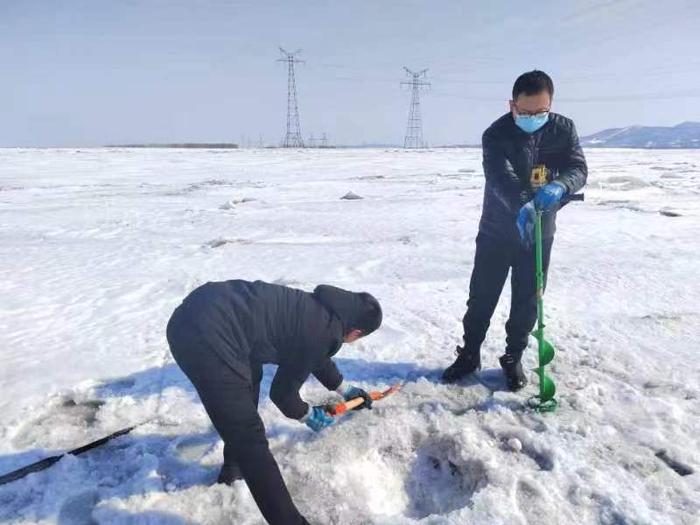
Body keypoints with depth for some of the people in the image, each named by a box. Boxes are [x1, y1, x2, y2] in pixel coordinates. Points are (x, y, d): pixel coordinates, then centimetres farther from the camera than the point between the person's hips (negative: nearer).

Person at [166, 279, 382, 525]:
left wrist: (345, 389, 52)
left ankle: (234, 466, 48)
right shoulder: (322, 332, -5)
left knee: (249, 378, 32)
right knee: (250, 439, -3)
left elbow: (318, 356, 38)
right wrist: (309, 415, 26)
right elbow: (283, 392, 6)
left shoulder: (317, 308, 17)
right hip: (206, 337, -10)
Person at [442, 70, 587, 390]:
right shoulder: (496, 135, -17)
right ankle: (469, 355, 24)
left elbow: (578, 169, -15)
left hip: (539, 232, 2)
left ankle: (513, 358, 26)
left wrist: (559, 186, -39)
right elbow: (501, 177, -32)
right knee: (481, 296, 6)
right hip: (497, 230, -2)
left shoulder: (564, 129, -6)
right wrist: (521, 206, -51)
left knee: (527, 300, 8)